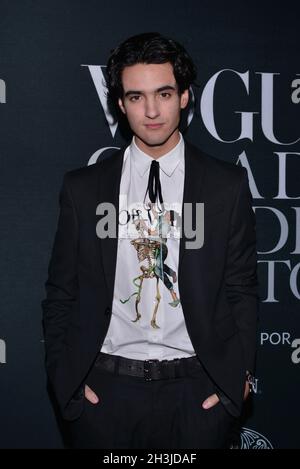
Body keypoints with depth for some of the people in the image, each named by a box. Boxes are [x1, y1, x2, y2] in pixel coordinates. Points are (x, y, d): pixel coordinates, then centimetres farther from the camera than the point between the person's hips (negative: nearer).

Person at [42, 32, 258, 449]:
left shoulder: (228, 185, 0)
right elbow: (61, 292, 7)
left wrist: (237, 376, -2)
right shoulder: (82, 188, 2)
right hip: (104, 389, 1)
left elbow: (242, 289, 4)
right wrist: (65, 377, 0)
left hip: (198, 392, 0)